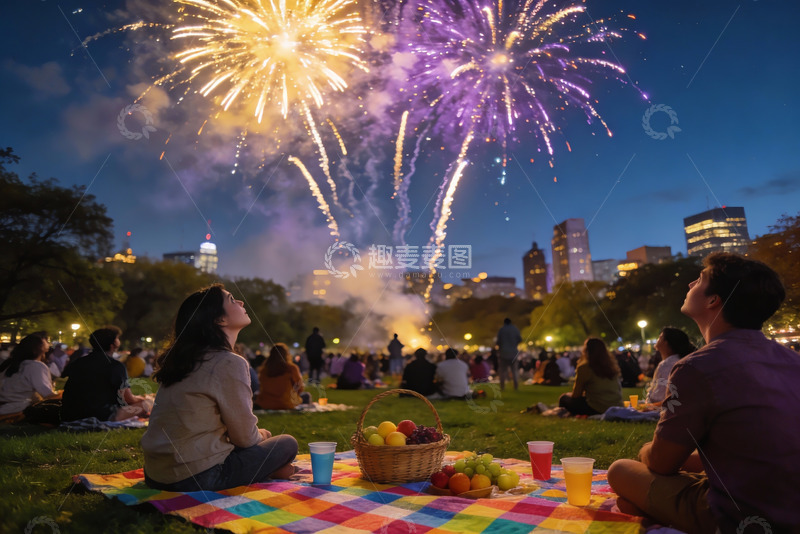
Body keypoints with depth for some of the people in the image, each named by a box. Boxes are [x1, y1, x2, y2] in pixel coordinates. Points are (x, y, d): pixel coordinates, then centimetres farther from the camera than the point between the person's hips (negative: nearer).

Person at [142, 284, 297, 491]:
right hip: (196, 480, -8)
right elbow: (245, 437, -11)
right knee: (287, 443, 5)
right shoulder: (230, 363, -19)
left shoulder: (183, 358, 8)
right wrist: (262, 434, 12)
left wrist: (257, 434, 18)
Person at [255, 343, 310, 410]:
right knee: (306, 395, 20)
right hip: (285, 406, -3)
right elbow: (299, 390, -1)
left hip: (263, 406, 3)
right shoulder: (292, 368, -13)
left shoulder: (263, 369, -4)